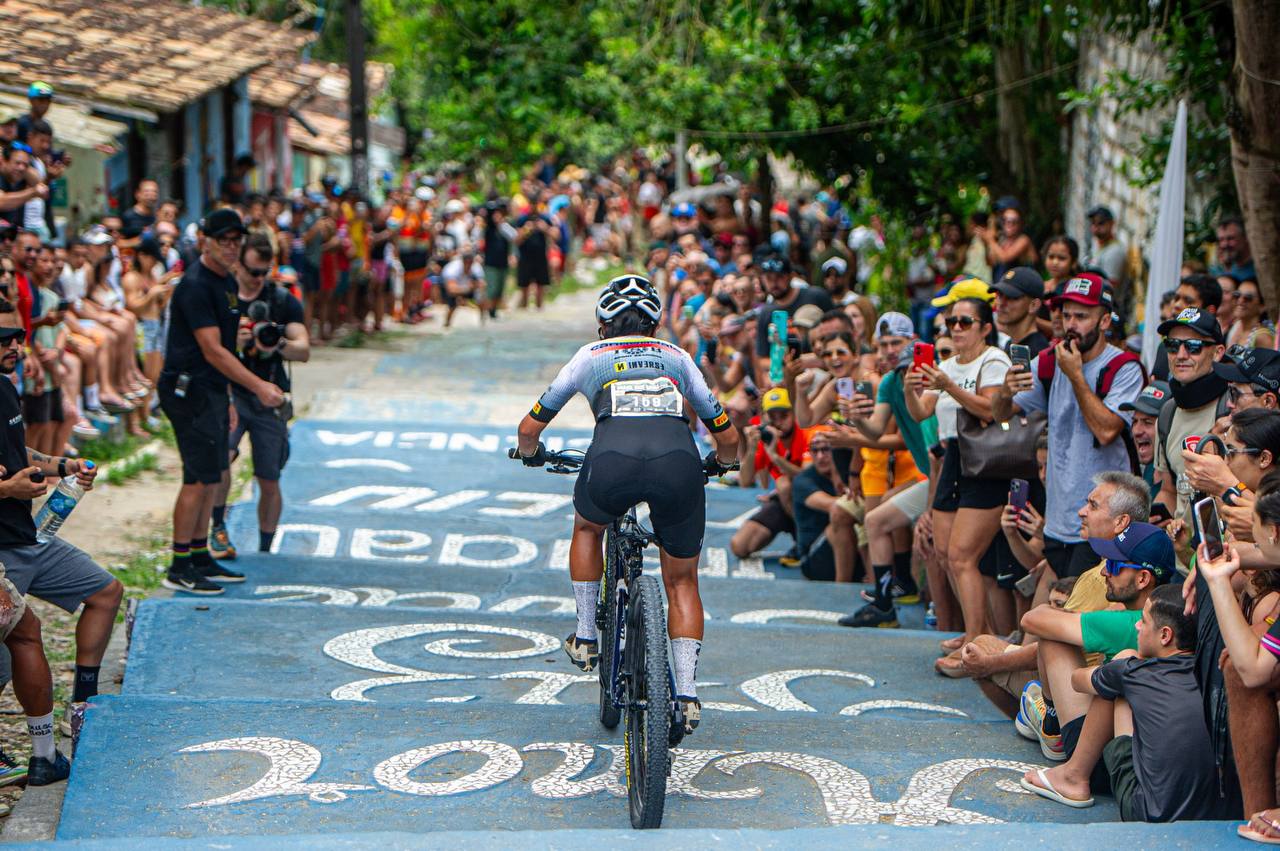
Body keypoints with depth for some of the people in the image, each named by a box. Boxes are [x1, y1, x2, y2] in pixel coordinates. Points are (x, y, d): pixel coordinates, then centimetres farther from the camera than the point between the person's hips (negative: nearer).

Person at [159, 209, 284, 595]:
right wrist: (258, 386, -25)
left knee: (211, 476, 13)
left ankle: (200, 557, 23)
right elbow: (211, 350, -21)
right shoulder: (195, 285, -16)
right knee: (200, 476, -9)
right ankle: (179, 568, -3)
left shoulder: (227, 281, 15)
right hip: (188, 388, -10)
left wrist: (227, 400, 21)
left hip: (211, 390, 10)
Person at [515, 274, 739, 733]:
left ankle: (585, 636, 33)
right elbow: (728, 437, 33)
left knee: (587, 528, 35)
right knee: (682, 581, 21)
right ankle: (687, 692, 11)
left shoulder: (590, 356, 28)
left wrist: (532, 453, 55)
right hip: (678, 462, 1)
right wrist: (719, 463, 56)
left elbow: (530, 427, 32)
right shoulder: (677, 357, 32)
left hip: (613, 461, -1)